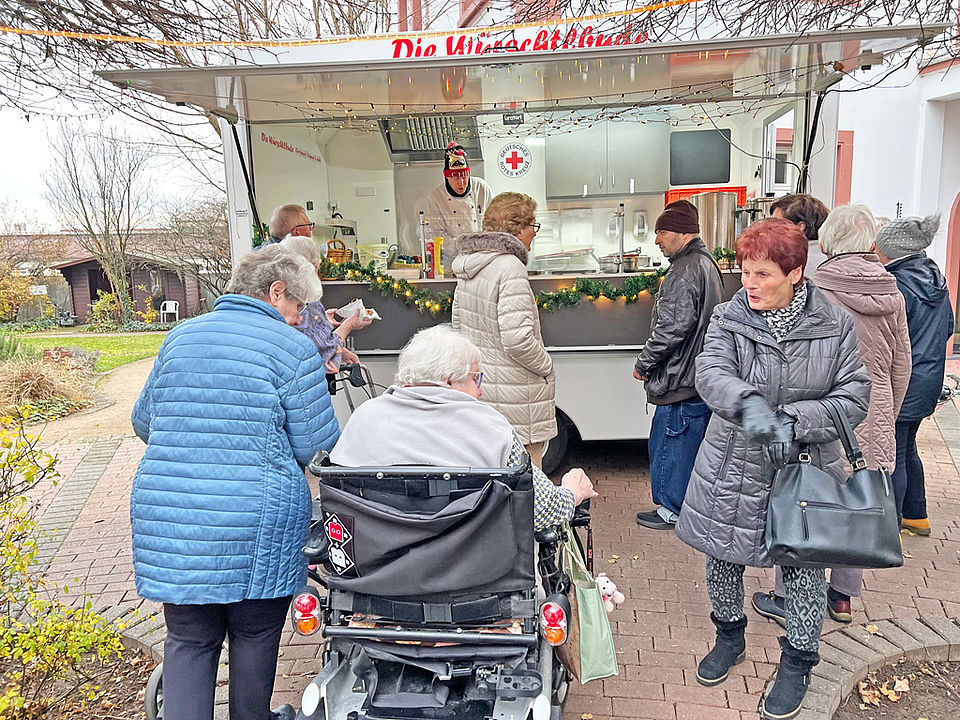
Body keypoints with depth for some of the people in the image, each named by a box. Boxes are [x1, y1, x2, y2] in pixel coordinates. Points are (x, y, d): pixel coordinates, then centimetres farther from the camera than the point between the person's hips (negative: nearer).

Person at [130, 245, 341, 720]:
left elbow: (143, 422, 18)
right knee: (254, 637, 15)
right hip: (253, 524, -4)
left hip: (167, 519, 5)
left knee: (188, 641, 15)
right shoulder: (293, 348, -8)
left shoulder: (179, 337, 10)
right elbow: (317, 445, -8)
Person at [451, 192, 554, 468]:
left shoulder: (468, 268, 9)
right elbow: (518, 339, -24)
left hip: (477, 382, 9)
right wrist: (547, 367, -8)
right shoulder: (510, 268, -18)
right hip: (512, 390, -9)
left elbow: (458, 324, 17)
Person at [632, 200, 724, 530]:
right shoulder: (707, 264, 15)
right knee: (695, 440, 18)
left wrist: (643, 363, -12)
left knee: (669, 444, 2)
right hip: (703, 376, 10)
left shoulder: (685, 271, -19)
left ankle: (671, 509, 13)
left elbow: (673, 328, -24)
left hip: (680, 380, -10)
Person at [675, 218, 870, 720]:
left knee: (803, 563, 10)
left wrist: (793, 419, -24)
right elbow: (710, 373, -23)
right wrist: (747, 402, -45)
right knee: (722, 556, 16)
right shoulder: (728, 319, -7)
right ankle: (729, 635, 43)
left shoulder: (835, 325, -6)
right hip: (733, 467, 1)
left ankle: (797, 662, 35)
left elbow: (855, 396, -8)